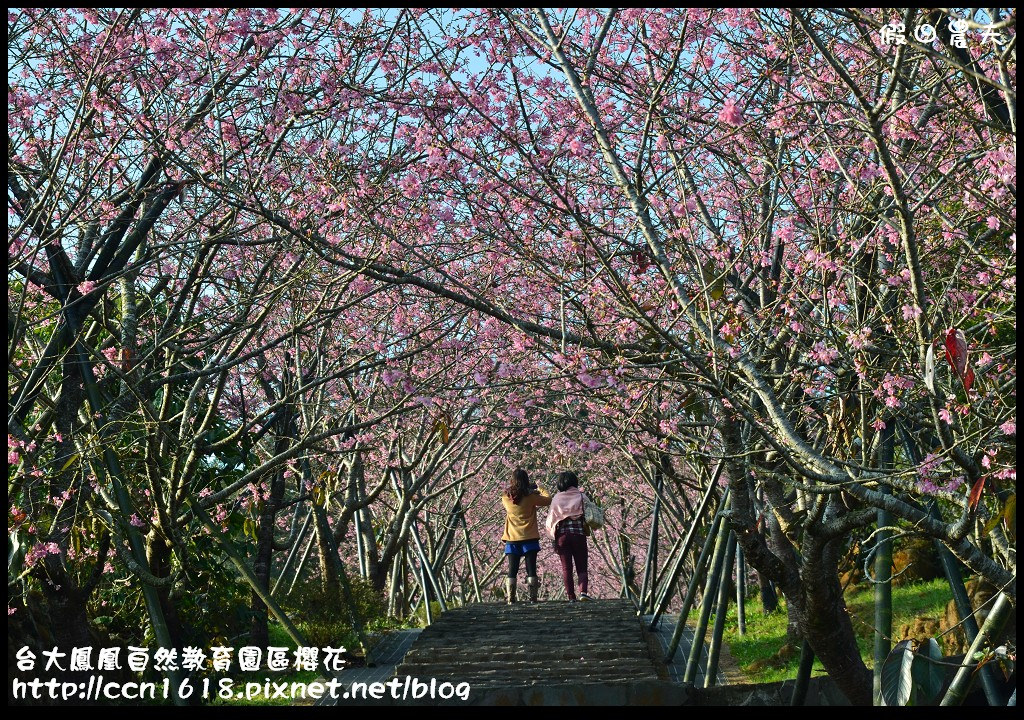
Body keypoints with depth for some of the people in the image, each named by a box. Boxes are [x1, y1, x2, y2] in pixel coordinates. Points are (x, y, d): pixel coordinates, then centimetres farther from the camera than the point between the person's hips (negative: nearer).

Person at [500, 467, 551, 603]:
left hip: (512, 539, 2)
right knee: (531, 568, 1)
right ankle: (533, 597, -4)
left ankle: (510, 598, -2)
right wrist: (539, 490, 16)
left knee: (512, 569, 5)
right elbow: (548, 500, 1)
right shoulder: (530, 497, -10)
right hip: (529, 538, -2)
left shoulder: (506, 497, -3)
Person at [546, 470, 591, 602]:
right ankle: (583, 591, -17)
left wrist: (554, 532, 18)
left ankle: (571, 596, 2)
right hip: (579, 534, -1)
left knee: (566, 568, 6)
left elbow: (550, 520, 4)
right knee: (582, 566, 5)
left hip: (562, 535, 1)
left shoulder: (556, 498, 2)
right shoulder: (582, 497, -1)